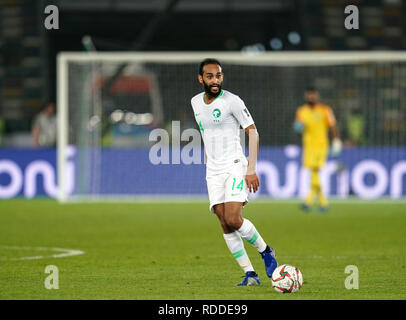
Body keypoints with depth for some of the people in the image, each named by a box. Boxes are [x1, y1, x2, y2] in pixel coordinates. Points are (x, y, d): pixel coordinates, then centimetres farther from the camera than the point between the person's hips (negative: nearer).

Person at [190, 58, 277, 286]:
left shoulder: (232, 101, -9)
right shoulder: (196, 102, 10)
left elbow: (253, 132, -7)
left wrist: (251, 169, -14)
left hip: (235, 166, -6)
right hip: (213, 171, 6)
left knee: (233, 220, -19)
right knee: (225, 225, -5)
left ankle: (265, 251, 6)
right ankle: (250, 273, -2)